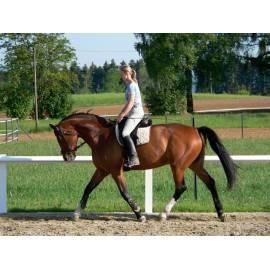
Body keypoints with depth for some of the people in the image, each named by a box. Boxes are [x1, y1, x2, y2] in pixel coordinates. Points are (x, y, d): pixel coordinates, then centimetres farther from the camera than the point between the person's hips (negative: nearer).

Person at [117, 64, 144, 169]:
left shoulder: (131, 85, -12)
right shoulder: (130, 85, 18)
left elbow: (131, 103, -19)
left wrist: (122, 115, -19)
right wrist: (121, 114, 19)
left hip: (135, 114, -11)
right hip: (134, 113, 11)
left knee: (125, 134, -27)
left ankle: (133, 158, -32)